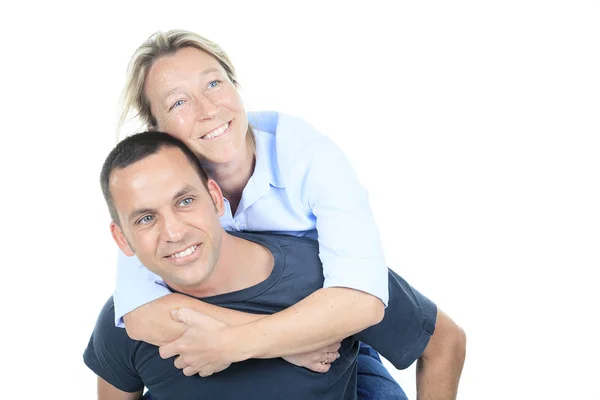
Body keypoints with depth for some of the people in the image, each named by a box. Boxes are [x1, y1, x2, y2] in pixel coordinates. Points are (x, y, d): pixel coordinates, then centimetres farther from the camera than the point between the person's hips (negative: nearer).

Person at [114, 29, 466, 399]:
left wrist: (231, 343, -44)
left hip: (331, 350, -2)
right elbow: (140, 315, -37)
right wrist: (285, 340, -41)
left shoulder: (309, 156, -24)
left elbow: (363, 298, -39)